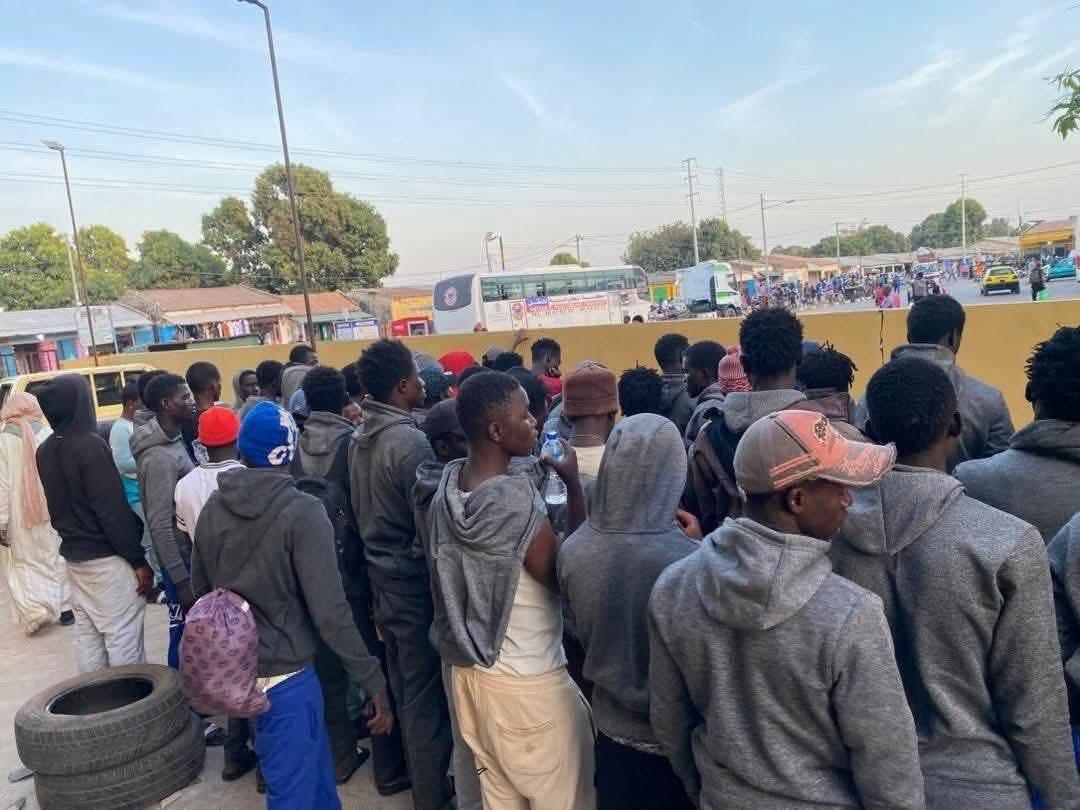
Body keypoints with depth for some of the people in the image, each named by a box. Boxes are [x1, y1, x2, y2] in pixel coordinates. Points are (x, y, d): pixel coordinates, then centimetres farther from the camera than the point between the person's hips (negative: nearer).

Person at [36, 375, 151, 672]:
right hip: (107, 557, -8)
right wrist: (139, 560, -16)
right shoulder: (91, 445, -19)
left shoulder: (45, 451, 5)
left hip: (73, 555, 8)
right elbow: (113, 510, -20)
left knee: (87, 634, 15)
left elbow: (56, 507, 15)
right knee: (122, 635, 1)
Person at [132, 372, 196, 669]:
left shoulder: (175, 439, 6)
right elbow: (160, 525, -25)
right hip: (180, 559, -9)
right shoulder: (160, 457, -23)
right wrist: (181, 580, -23)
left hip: (189, 553, 9)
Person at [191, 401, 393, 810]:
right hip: (284, 673, -7)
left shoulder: (213, 508, -1)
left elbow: (200, 590, 10)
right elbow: (329, 611, -22)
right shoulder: (302, 511, -19)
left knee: (316, 776, 24)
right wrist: (374, 681, -15)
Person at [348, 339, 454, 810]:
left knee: (404, 690, 21)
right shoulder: (410, 441, -22)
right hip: (414, 582, -8)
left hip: (381, 577, 8)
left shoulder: (358, 439, 3)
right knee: (426, 696, 7)